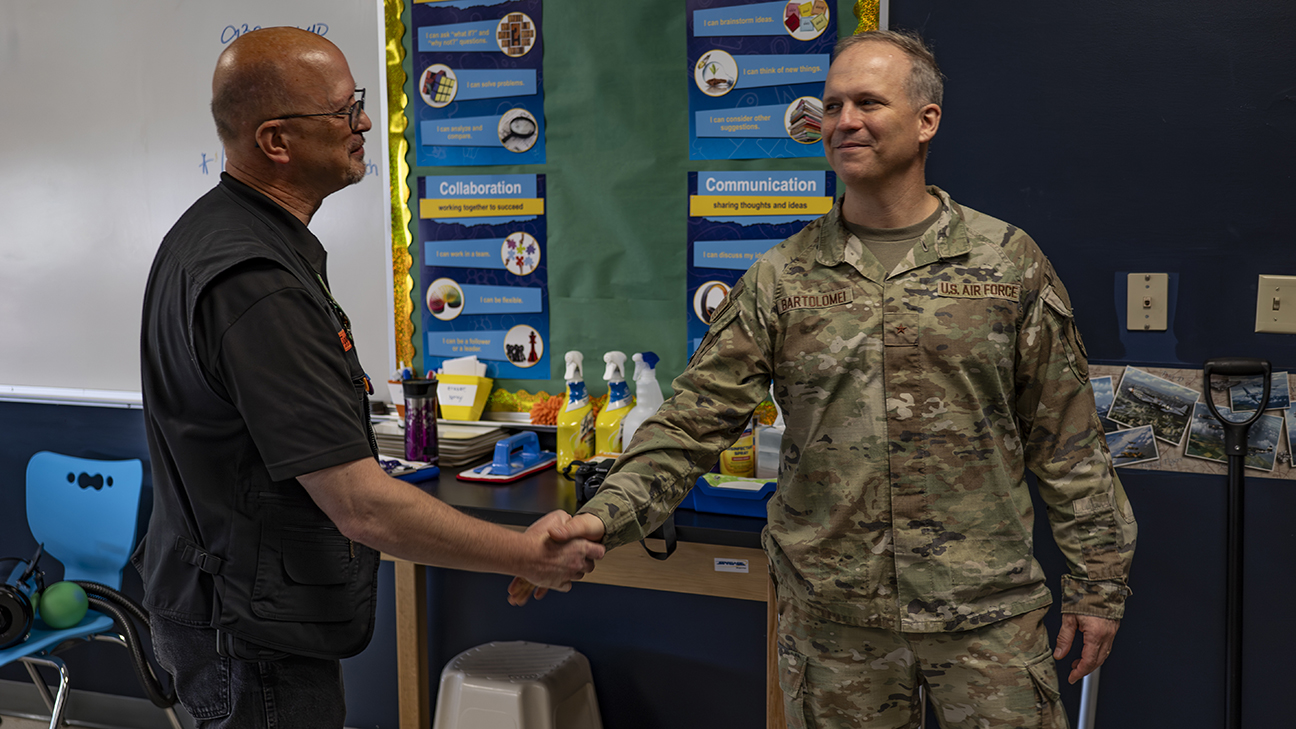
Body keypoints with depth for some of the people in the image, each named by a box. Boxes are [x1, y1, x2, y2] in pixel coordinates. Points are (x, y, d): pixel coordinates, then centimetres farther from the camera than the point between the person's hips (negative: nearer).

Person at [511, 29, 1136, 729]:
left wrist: (1097, 579, 3)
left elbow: (1066, 438, 3)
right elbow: (695, 418, -4)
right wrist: (607, 516, -17)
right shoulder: (782, 277, 1)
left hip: (986, 612, 0)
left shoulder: (1008, 263, 0)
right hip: (832, 615, 1)